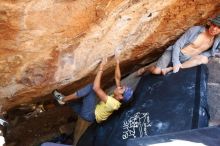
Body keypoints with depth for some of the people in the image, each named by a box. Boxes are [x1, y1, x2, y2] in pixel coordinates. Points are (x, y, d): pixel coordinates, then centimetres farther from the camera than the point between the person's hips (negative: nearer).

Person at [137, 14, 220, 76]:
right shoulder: (195, 30, -15)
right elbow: (177, 45, -15)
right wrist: (176, 62, -25)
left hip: (186, 59, 4)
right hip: (174, 53, -4)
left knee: (204, 59, -28)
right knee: (157, 71, -24)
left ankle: (169, 69, -26)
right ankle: (146, 68, 15)